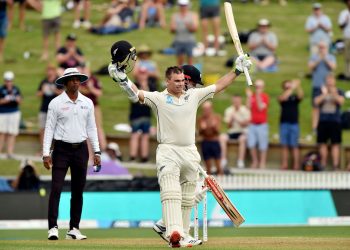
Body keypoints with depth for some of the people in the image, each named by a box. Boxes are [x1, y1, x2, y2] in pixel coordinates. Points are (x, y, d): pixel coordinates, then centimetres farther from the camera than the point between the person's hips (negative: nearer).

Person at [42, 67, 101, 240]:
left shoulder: (87, 103, 8)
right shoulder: (56, 103, -2)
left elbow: (91, 128, 12)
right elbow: (49, 128, -3)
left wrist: (97, 151, 7)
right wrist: (46, 153, -11)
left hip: (81, 149, 4)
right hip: (61, 149, -4)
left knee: (78, 191, 5)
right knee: (56, 188, -11)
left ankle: (74, 229, 10)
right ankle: (53, 228, -13)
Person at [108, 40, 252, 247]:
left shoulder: (193, 96, 11)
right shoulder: (158, 98, 0)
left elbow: (218, 86, 13)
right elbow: (136, 94, -12)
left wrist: (237, 70, 8)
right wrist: (121, 77, -27)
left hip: (190, 152, 5)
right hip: (168, 151, -5)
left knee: (187, 198, 8)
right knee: (170, 191, -20)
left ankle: (183, 235, 16)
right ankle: (174, 231, -34)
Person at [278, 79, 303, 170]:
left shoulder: (295, 97, 6)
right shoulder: (282, 97, 6)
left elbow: (301, 95, -14)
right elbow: (283, 97, -17)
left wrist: (297, 86, -31)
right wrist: (292, 88, -24)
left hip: (294, 123, -1)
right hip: (284, 123, 1)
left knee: (294, 146, -2)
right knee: (285, 146, 3)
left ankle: (296, 165, -4)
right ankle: (284, 164, 6)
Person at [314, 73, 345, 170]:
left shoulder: (339, 92, 5)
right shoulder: (321, 91, 9)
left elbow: (341, 101, -13)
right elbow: (316, 102, -5)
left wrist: (334, 94, -28)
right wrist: (324, 94, -19)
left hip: (335, 121, -2)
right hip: (323, 121, 2)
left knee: (335, 144, -6)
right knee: (322, 143, 3)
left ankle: (335, 165, -8)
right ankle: (323, 164, 9)